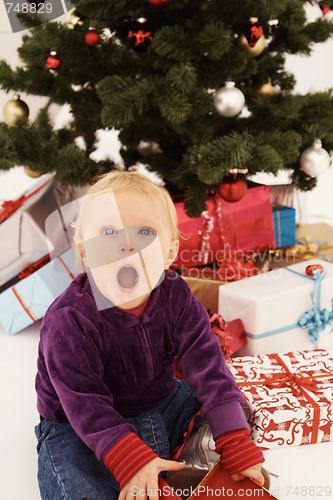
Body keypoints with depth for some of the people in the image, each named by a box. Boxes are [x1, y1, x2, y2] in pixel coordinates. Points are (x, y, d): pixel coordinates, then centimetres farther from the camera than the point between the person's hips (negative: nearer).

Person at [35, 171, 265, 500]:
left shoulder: (177, 299, -16)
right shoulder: (67, 321, -27)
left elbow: (209, 367, -19)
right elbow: (84, 402, -27)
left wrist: (237, 447, -24)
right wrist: (131, 460, -37)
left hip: (160, 404, 4)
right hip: (80, 429, -4)